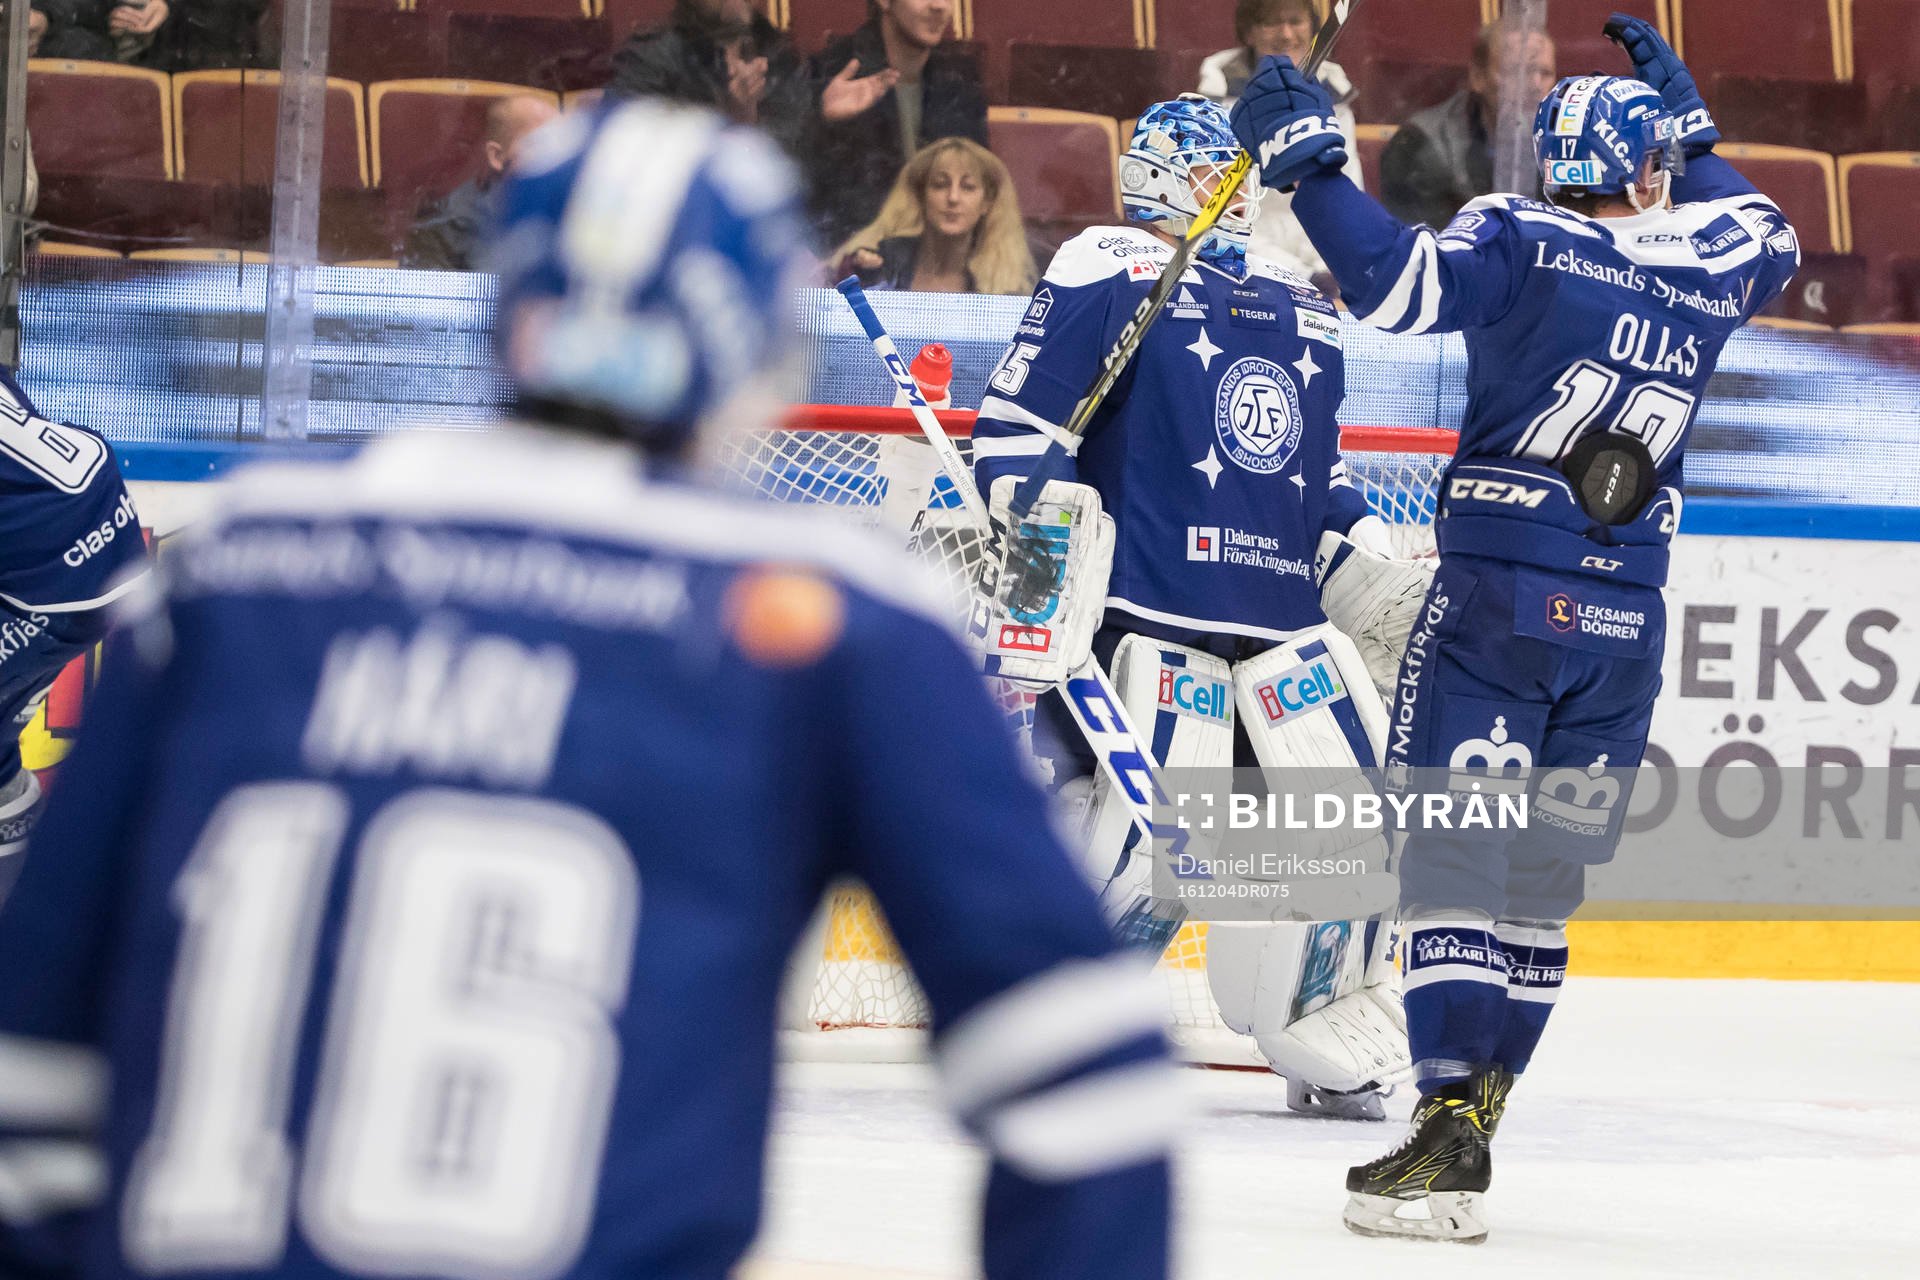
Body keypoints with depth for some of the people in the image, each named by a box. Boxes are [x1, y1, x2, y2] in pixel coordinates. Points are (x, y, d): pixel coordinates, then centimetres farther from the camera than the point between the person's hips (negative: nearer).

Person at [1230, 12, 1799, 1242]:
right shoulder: (1718, 268, 7)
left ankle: (1451, 1138, -17)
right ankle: (1477, 1106, 17)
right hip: (1623, 625, 4)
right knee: (1546, 876, 13)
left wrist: (1310, 158, -16)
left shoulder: (1526, 241, -9)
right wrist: (1693, 123, 37)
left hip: (1497, 600, -4)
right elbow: (1768, 233, 31)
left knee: (1456, 858, -6)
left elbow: (1403, 280, -24)